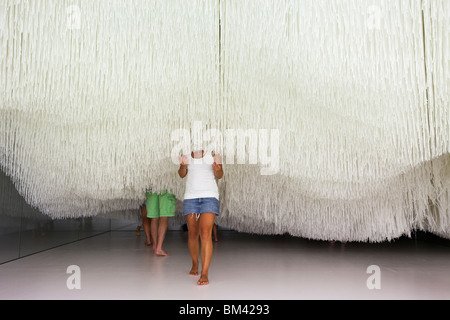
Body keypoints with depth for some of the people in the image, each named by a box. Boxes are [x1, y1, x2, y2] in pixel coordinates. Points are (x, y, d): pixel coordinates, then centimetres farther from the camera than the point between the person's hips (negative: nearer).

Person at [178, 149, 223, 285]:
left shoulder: (212, 155, 3)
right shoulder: (186, 156, 9)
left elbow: (219, 176, -1)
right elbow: (182, 174, 1)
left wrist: (218, 168, -25)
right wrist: (182, 166, -22)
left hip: (209, 197, -2)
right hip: (190, 197, 3)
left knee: (205, 234, -14)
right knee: (192, 234, 8)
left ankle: (204, 274, -14)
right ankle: (195, 264, 31)